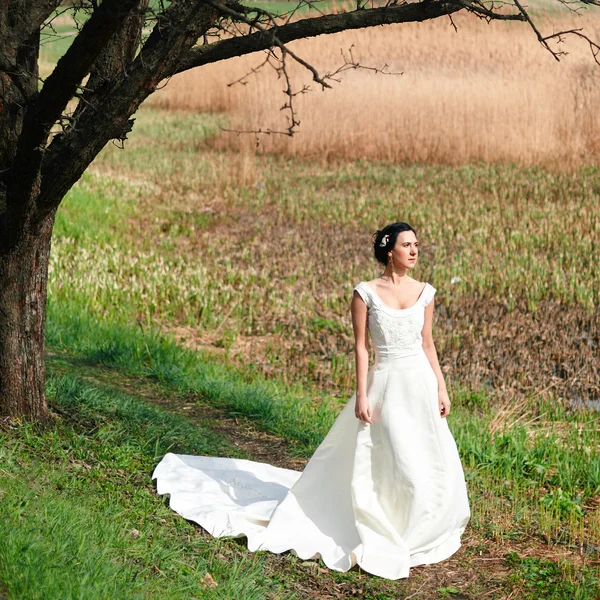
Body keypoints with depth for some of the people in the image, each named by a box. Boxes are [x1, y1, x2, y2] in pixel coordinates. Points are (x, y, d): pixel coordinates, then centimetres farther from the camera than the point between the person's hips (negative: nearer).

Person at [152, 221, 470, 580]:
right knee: (396, 464, -3)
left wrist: (441, 388, 6)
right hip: (386, 385, -4)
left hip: (421, 383, 4)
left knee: (428, 462, 5)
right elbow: (361, 347, -5)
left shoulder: (425, 292, 5)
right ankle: (390, 539, 17)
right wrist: (362, 395, -10)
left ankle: (421, 533, 25)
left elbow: (428, 344, 10)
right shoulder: (366, 293, -6)